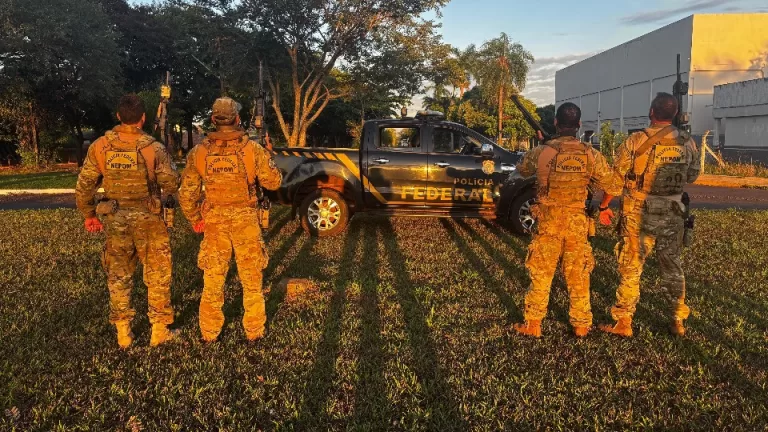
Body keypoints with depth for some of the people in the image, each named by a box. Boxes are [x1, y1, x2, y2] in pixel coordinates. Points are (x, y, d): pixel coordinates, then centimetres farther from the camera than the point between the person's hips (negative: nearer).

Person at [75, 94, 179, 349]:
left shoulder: (100, 146, -1)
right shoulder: (154, 148, -10)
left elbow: (84, 186, 2)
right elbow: (171, 185, -9)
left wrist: (89, 214, 15)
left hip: (116, 221, 3)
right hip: (148, 220, -3)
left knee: (118, 275, 14)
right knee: (157, 275, 9)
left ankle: (123, 333, 21)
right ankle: (159, 330, 15)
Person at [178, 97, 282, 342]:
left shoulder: (199, 153, -4)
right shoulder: (253, 150, -10)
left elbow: (186, 194, -2)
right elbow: (274, 182, -3)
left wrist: (195, 220, 13)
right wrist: (266, 157, 13)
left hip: (214, 221, 2)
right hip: (246, 221, -1)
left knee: (213, 280, 13)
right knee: (251, 279, 12)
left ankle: (209, 333, 23)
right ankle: (254, 331, 21)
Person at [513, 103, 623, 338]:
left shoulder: (541, 152, -10)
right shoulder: (591, 155, -7)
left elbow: (522, 169, 11)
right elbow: (615, 185, -1)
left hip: (548, 224, -1)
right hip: (578, 225, 1)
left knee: (541, 276, 10)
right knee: (578, 277, 14)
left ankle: (532, 324, 16)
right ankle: (581, 325, 24)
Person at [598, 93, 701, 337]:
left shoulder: (636, 142, -12)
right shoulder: (687, 143, 0)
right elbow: (692, 176, 14)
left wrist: (604, 207, 2)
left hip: (638, 216, -4)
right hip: (672, 216, 4)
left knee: (631, 269, 4)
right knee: (673, 268, 16)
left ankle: (624, 323, 8)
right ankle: (678, 321, 25)